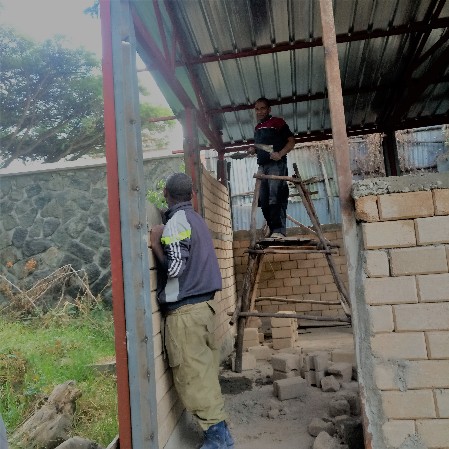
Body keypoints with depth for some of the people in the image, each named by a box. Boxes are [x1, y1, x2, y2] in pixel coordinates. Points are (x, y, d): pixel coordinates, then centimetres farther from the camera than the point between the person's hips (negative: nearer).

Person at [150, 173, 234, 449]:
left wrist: (155, 243, -7)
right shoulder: (196, 219, 13)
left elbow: (174, 268, -20)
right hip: (204, 303, 9)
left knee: (191, 374, 0)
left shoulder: (176, 221, -13)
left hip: (185, 310, -9)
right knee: (205, 369, 16)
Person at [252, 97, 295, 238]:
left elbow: (291, 141, -4)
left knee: (276, 198, -17)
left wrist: (280, 154, -19)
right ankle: (272, 230, 9)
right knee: (264, 200, 4)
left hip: (276, 164, -7)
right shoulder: (257, 128, 22)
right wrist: (252, 150, 11)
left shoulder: (278, 122, 2)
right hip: (262, 166, 8)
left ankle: (279, 230, -20)